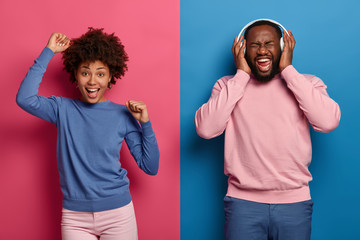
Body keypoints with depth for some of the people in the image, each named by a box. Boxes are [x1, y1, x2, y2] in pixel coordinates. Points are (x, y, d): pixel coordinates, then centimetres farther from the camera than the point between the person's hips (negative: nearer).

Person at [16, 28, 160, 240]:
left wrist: (145, 123, -13)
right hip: (75, 216, 0)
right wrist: (48, 52, -13)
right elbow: (24, 98, -20)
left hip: (118, 214, 0)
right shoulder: (63, 109, 0)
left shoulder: (122, 115, -2)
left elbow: (150, 167, -2)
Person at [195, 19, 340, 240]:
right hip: (243, 200, 0)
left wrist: (288, 70, -9)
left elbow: (329, 122, -15)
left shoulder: (308, 83, 5)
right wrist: (241, 75, -8)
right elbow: (206, 129, -11)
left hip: (294, 201, 1)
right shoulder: (228, 85, 5)